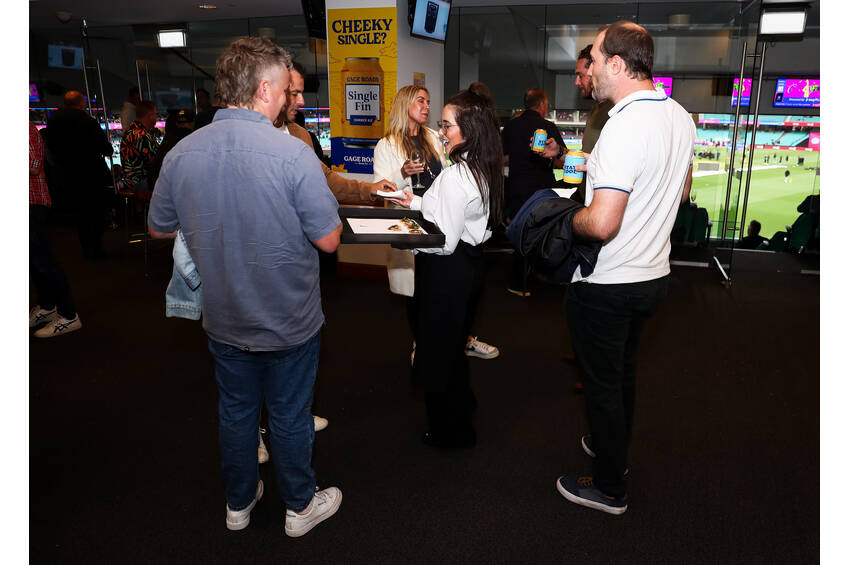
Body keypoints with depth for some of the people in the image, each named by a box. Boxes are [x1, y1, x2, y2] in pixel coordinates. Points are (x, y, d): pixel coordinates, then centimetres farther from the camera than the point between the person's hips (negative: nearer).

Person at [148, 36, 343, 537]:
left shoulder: (181, 154, -9)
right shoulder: (294, 154, -23)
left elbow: (159, 229, 5)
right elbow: (329, 239, -17)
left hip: (223, 320, 4)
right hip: (289, 322, -4)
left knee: (236, 411, 22)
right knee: (290, 418, 15)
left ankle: (239, 503, 43)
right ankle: (300, 506, 37)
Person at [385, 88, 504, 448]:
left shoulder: (454, 176, -24)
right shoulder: (484, 170, 5)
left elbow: (445, 241, -23)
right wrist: (417, 202, 14)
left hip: (448, 271, -9)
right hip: (472, 263, 9)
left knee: (439, 347, 8)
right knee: (454, 341, 26)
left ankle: (451, 431, 25)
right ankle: (461, 403, 46)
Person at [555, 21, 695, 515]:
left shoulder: (625, 126, -26)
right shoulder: (680, 116, 3)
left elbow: (601, 224, -32)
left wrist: (569, 219, -13)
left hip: (608, 285, -9)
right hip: (655, 274, 9)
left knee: (602, 382, 8)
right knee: (624, 371, 25)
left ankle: (610, 488, 25)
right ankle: (613, 448, 45)